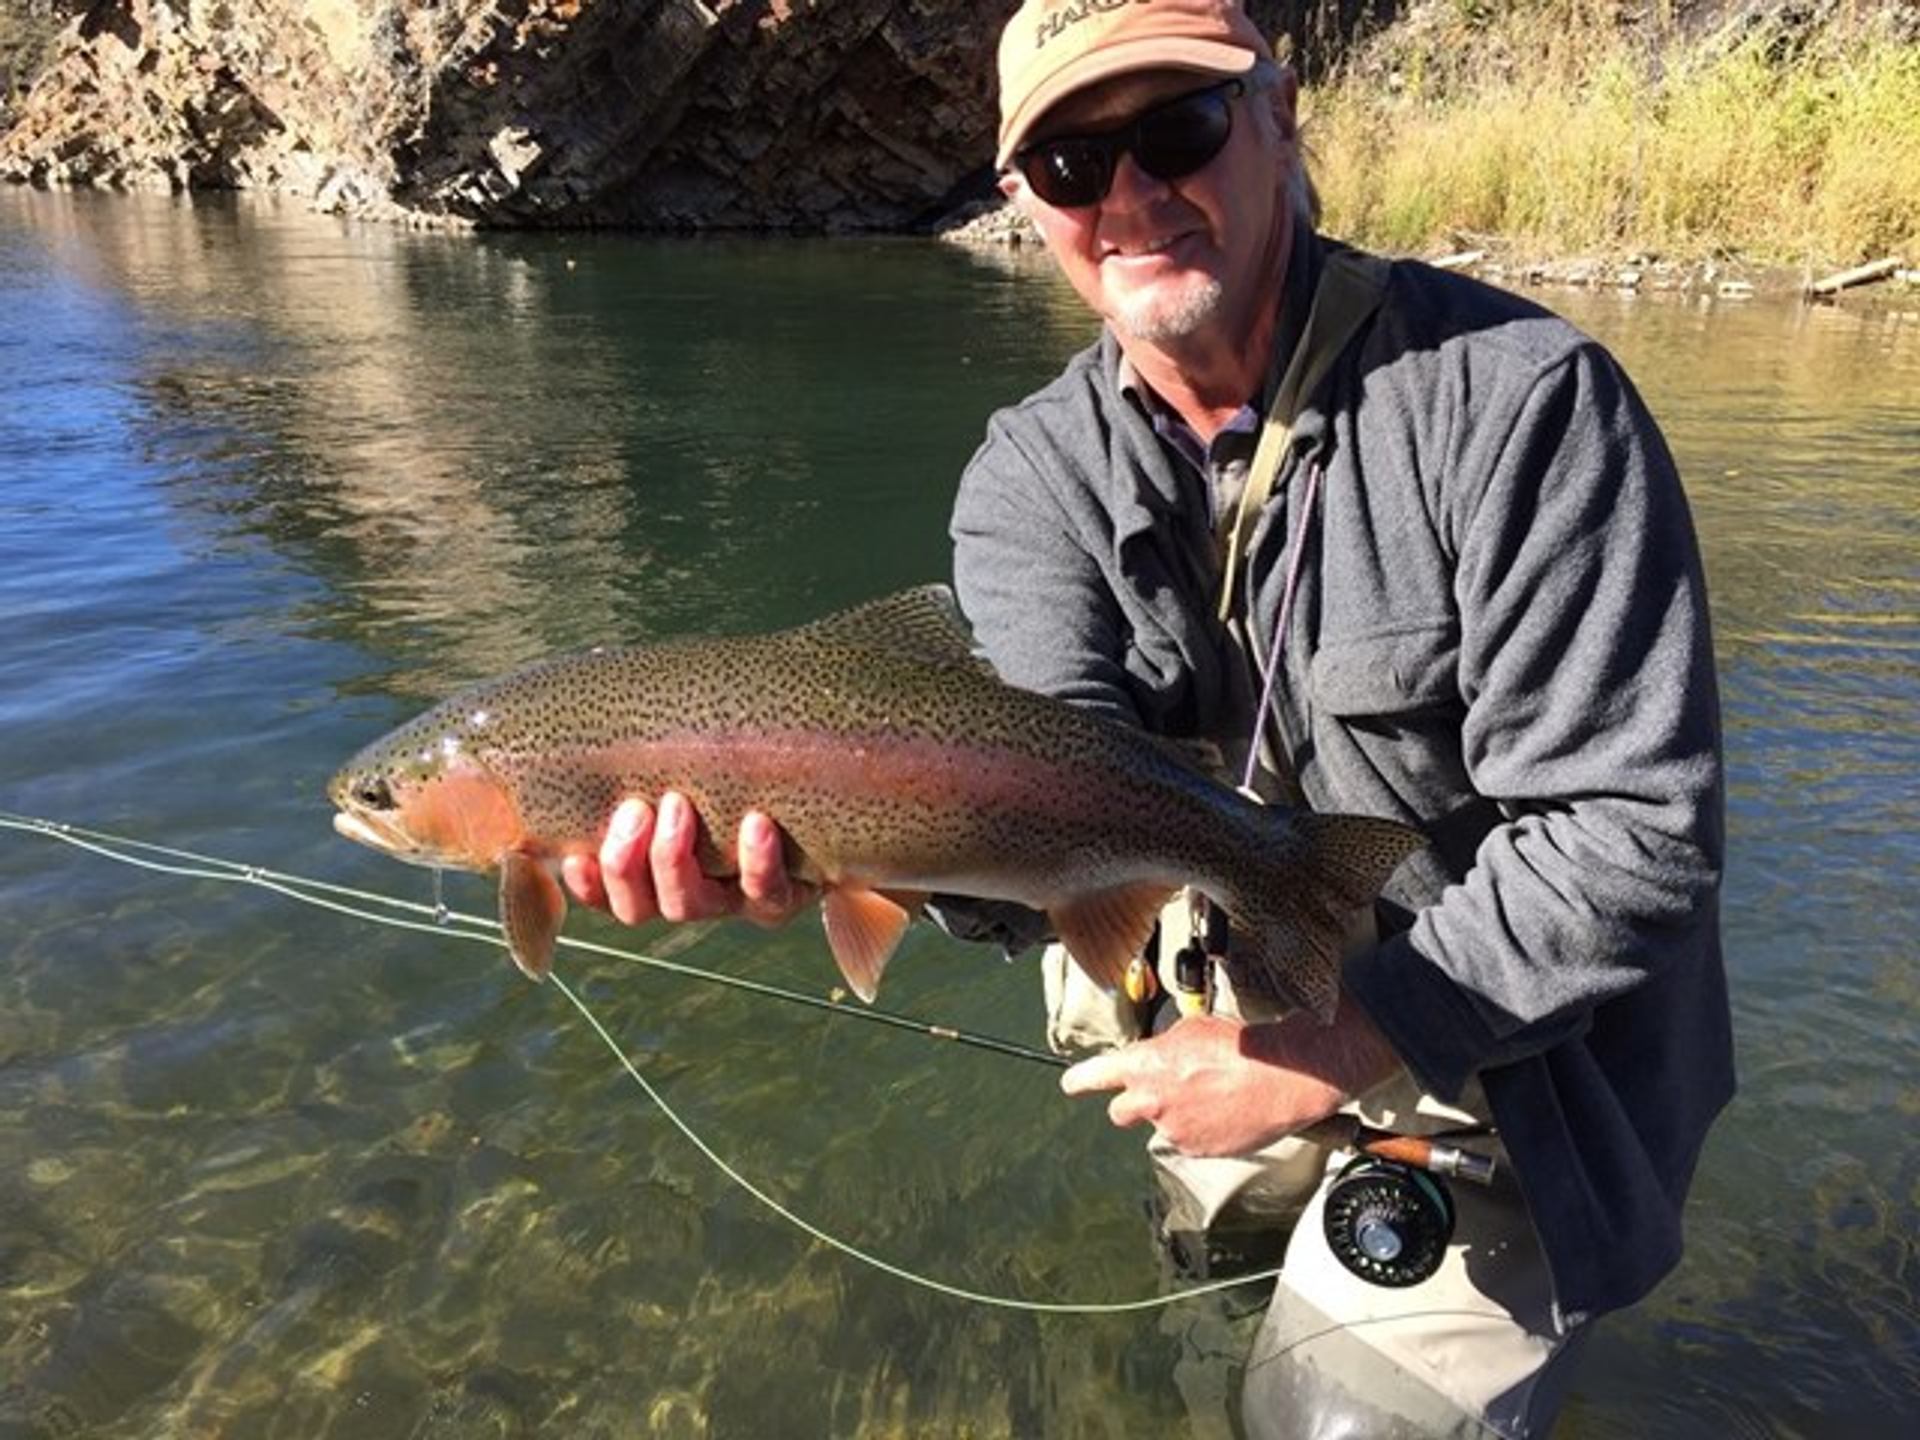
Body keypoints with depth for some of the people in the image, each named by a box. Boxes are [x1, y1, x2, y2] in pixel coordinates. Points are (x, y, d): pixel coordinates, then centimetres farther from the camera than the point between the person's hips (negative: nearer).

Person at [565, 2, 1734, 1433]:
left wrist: (1331, 1054, -25)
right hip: (1260, 992, 6)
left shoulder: (1516, 397, -21)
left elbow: (1632, 836, -21)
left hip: (1522, 1056, -5)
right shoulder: (1036, 475, -8)